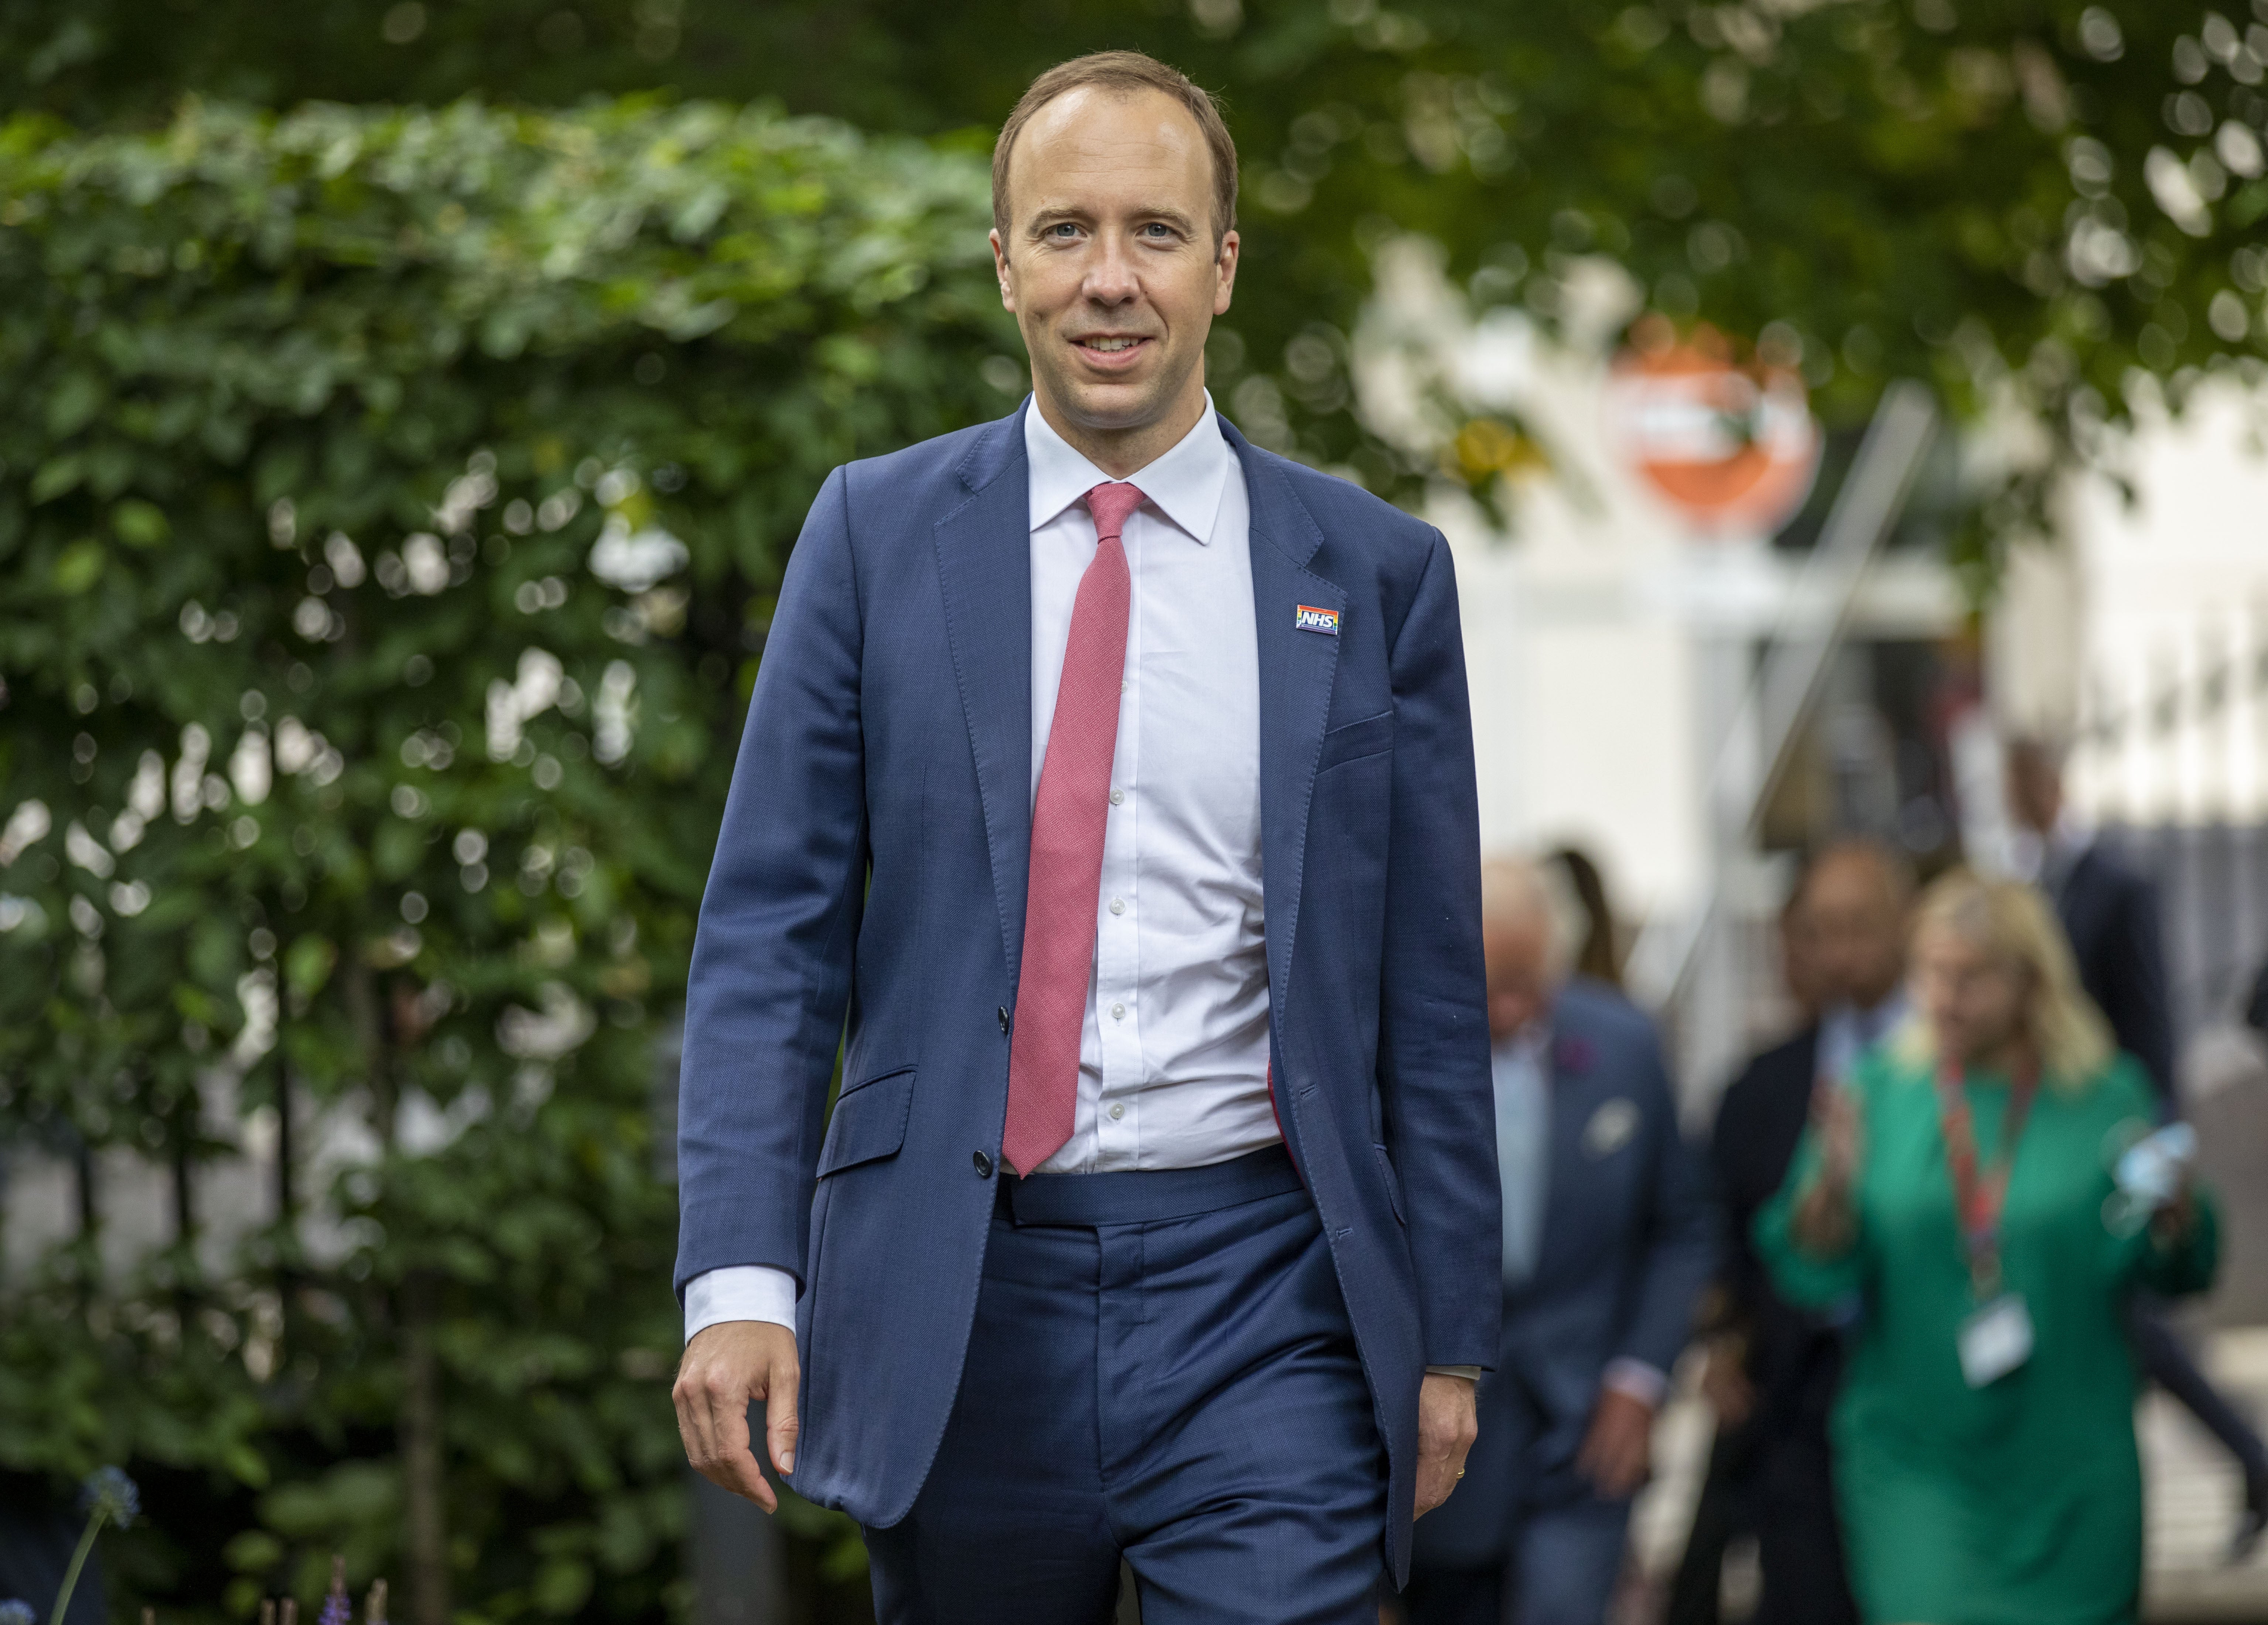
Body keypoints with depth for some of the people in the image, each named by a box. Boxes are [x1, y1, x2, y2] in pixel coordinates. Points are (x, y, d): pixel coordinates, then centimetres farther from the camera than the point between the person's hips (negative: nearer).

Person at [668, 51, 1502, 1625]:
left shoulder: (1374, 572, 5)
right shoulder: (877, 535, 5)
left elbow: (1431, 986, 7)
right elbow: (770, 929, 2)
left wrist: (1450, 1333, 6)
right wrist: (741, 1276, -9)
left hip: (1260, 1303, -1)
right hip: (959, 1300, 1)